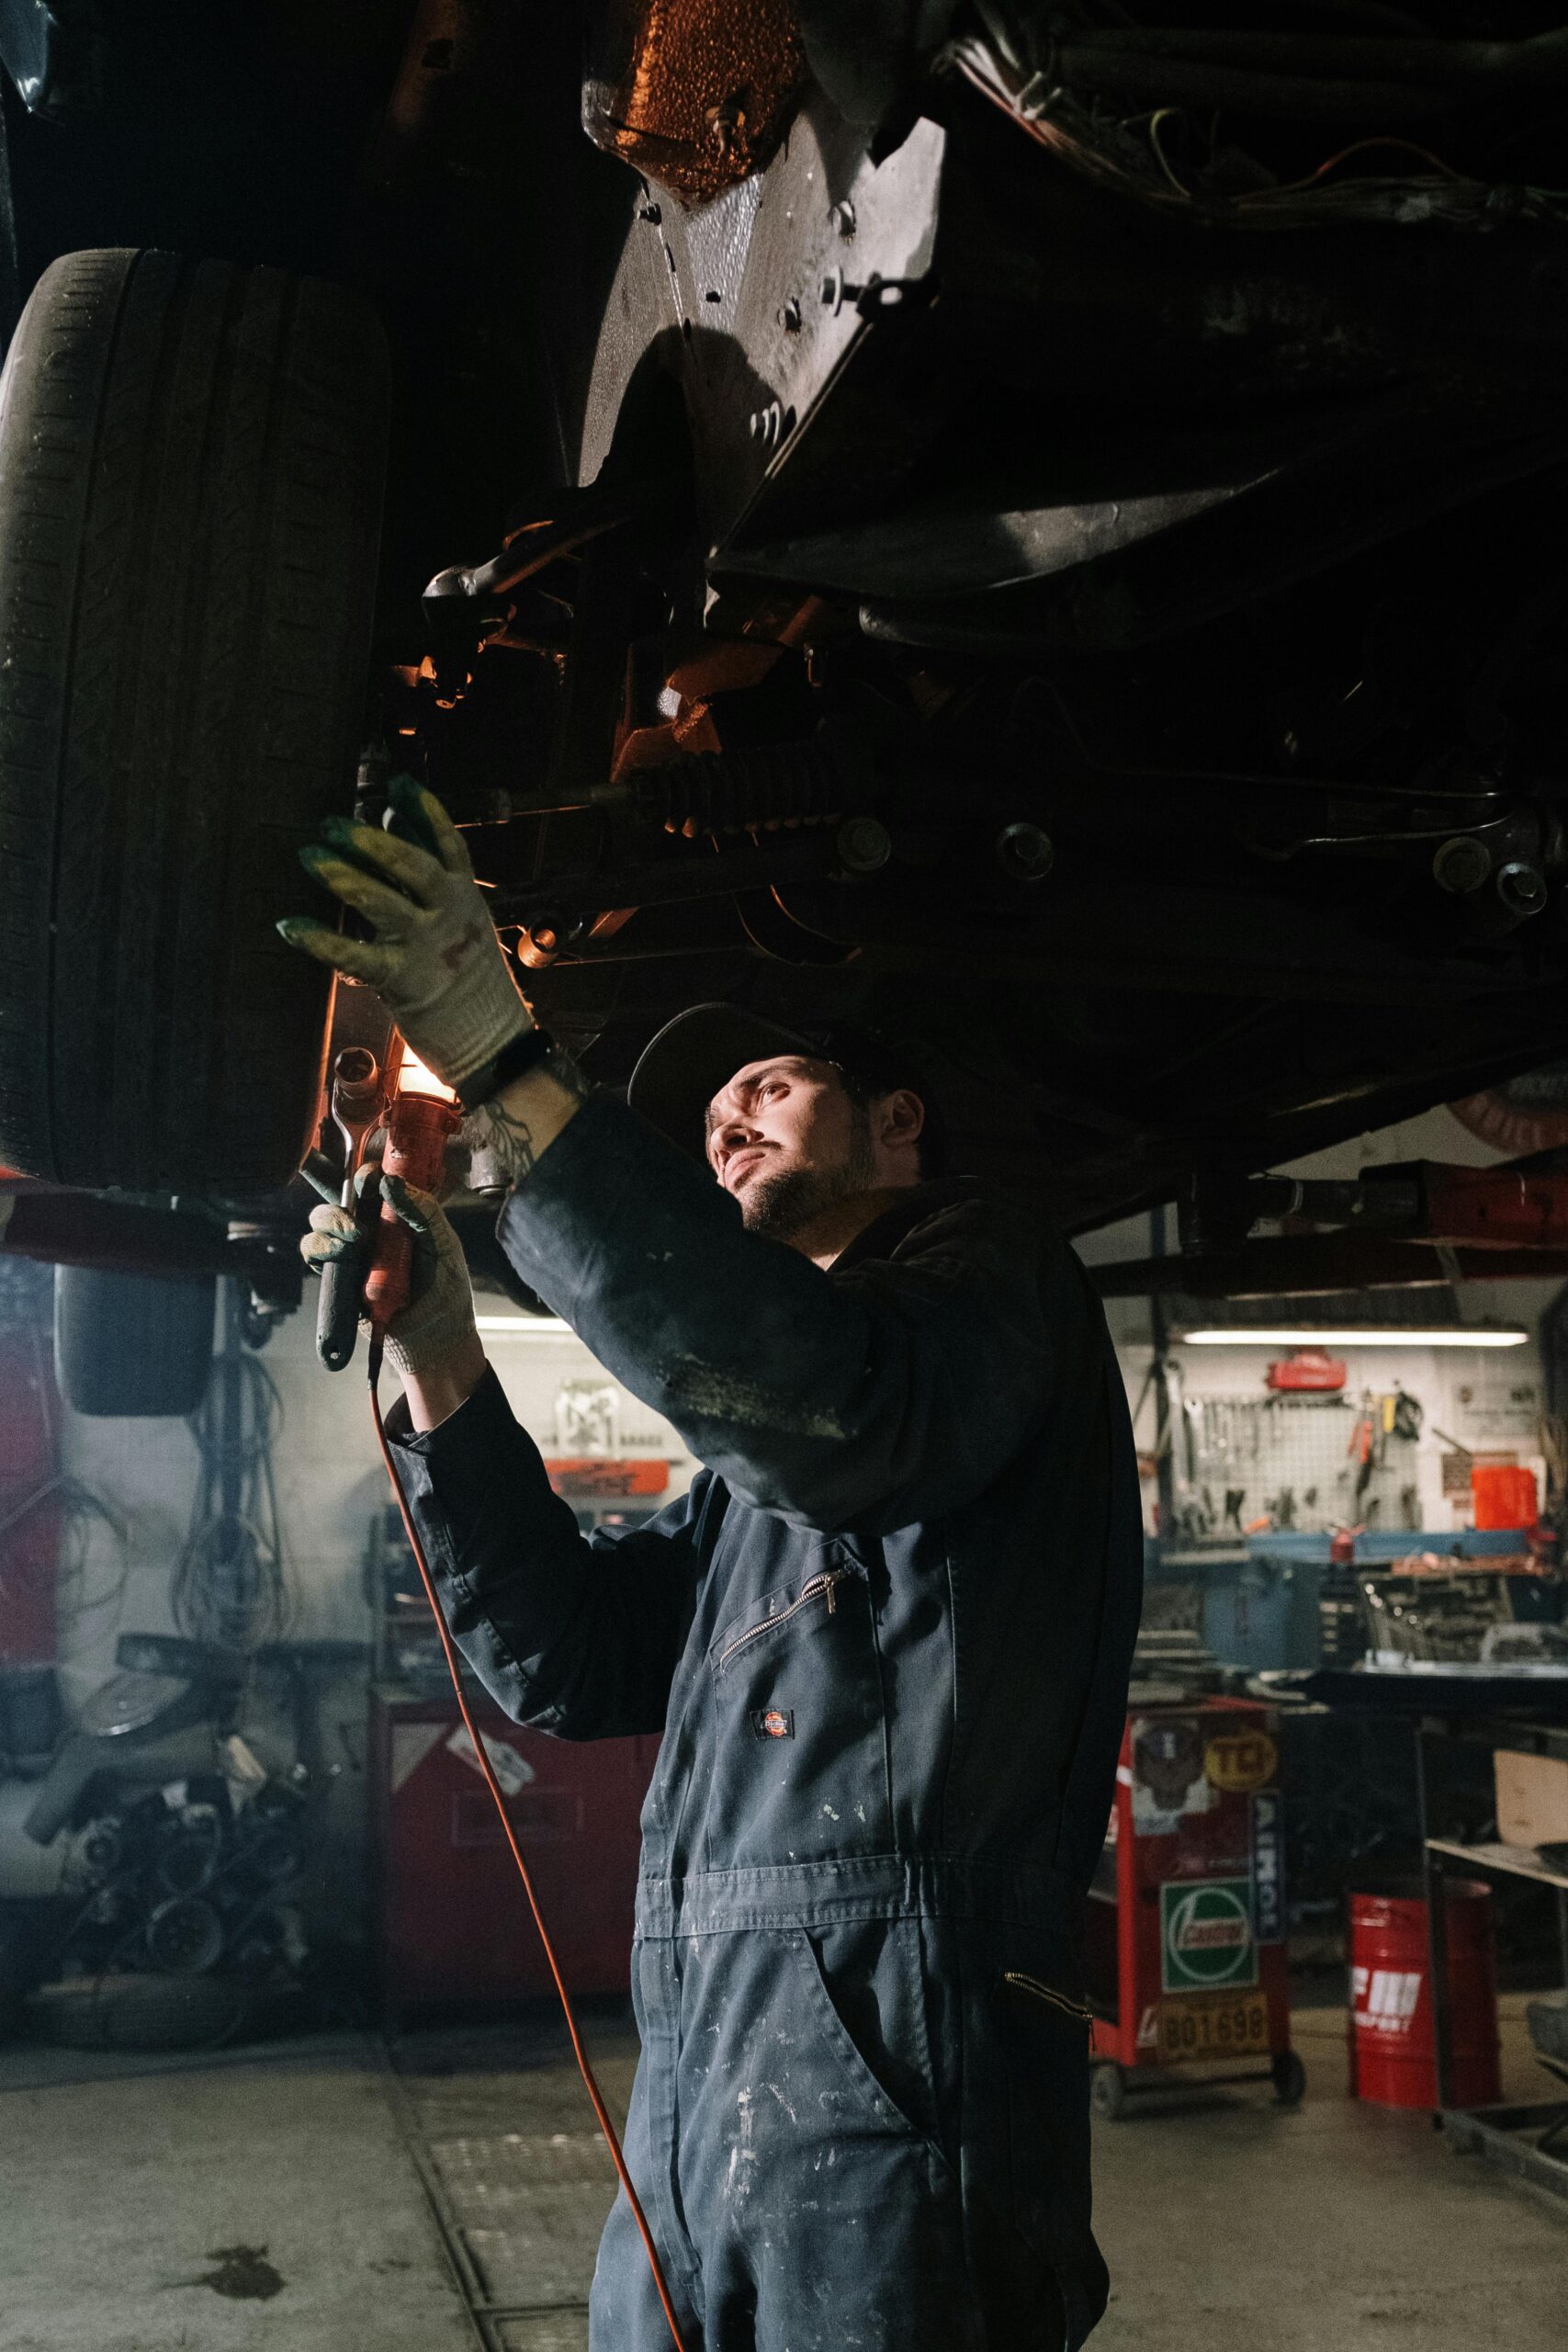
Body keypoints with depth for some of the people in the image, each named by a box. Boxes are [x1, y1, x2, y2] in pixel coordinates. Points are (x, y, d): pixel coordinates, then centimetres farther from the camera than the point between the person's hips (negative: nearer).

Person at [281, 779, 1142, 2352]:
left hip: (888, 2057, -7)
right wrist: (438, 1359, 7)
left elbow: (838, 1406, -22)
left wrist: (505, 1071, -24)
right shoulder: (759, 1470, 26)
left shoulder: (990, 1277, 2)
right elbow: (571, 1663, 16)